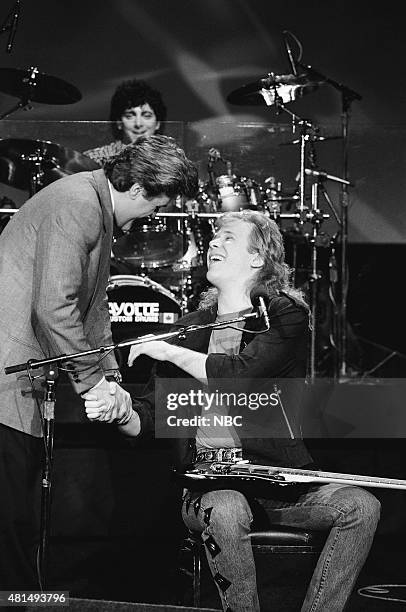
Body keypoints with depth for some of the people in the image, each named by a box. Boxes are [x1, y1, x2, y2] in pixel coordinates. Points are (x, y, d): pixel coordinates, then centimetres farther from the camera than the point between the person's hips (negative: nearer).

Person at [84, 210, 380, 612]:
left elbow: (242, 374, -19)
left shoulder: (287, 316, 1)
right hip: (206, 484, 1)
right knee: (225, 511, -34)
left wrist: (170, 352, -11)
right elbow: (150, 415, 10)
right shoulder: (191, 328, 12)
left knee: (361, 506, -24)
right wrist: (121, 414, -13)